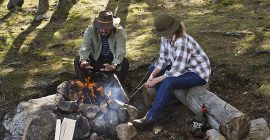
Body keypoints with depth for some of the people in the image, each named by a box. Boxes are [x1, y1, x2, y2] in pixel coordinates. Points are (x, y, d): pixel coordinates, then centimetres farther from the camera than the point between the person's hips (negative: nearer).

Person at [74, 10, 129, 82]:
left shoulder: (120, 32, -21)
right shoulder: (90, 30, -17)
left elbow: (120, 52, -30)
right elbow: (85, 48, -26)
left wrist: (114, 65, -51)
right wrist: (83, 60, -49)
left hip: (112, 61, -1)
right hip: (95, 60, 1)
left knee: (124, 62, -30)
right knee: (78, 59, -21)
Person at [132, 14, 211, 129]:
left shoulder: (182, 43, -32)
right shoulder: (166, 38, -6)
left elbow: (176, 71, -31)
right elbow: (163, 59, -1)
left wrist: (156, 80, -26)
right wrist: (152, 75, -16)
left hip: (198, 74, -10)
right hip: (183, 67, 10)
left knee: (167, 82, -32)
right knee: (152, 69, 5)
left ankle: (150, 118, -23)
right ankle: (166, 103, 3)